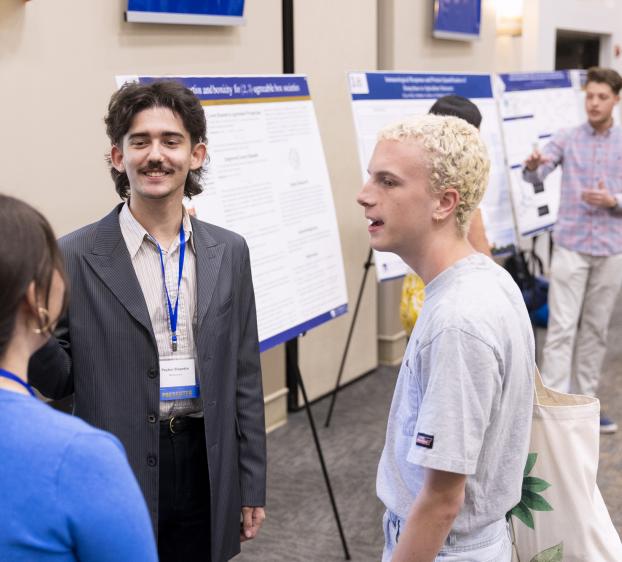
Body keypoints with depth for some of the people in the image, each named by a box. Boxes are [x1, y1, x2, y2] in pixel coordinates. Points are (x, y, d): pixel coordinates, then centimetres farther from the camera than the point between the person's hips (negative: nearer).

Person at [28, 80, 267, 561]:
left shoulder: (229, 252, 4)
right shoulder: (76, 256, -6)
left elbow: (244, 378, 7)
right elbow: (59, 381, -1)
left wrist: (252, 488, 8)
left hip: (205, 464, 3)